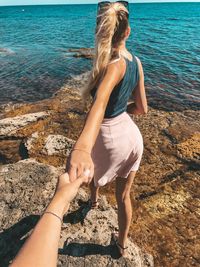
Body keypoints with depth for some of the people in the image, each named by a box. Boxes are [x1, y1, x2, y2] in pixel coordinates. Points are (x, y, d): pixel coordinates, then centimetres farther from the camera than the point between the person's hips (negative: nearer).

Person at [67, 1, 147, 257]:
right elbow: (142, 108, 4)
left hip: (109, 139, -5)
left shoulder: (114, 65, -24)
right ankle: (122, 243, 44)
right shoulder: (136, 61, -2)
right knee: (123, 196, 22)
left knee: (91, 168, 34)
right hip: (132, 135, 5)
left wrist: (82, 146, -63)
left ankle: (93, 199, 67)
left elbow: (99, 103, -47)